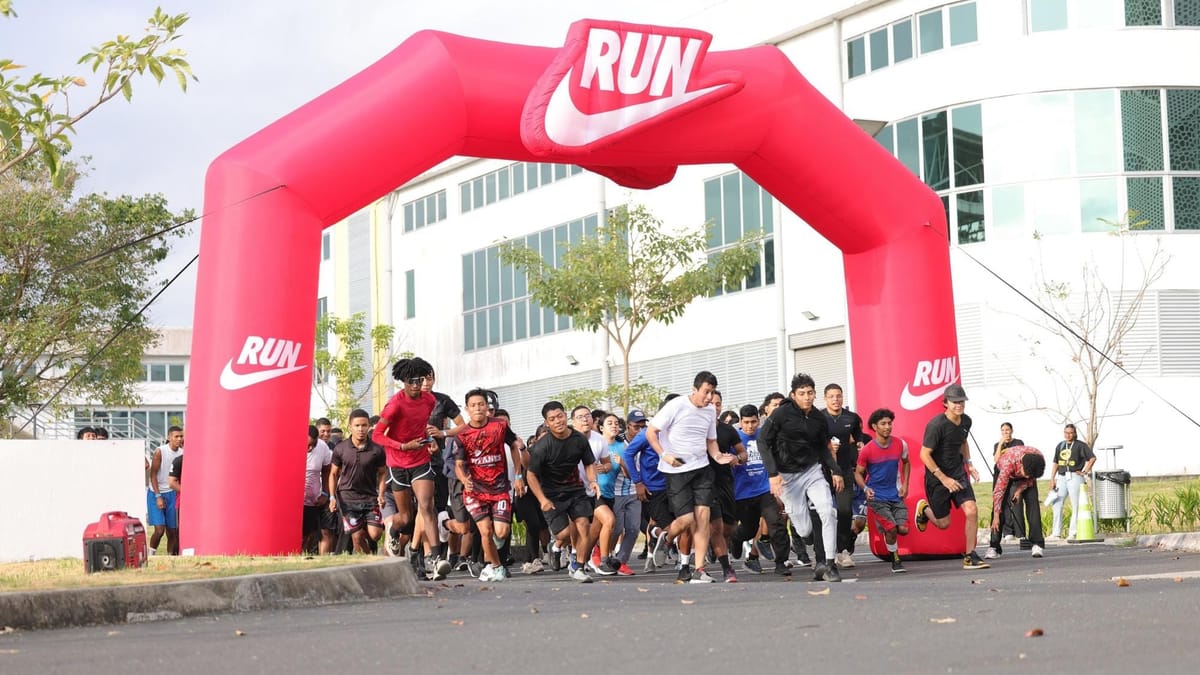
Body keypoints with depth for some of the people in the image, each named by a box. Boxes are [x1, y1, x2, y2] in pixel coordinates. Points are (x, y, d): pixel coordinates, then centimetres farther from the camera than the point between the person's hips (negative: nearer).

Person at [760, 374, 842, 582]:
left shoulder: (819, 418, 4)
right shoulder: (782, 414, -10)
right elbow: (763, 442, -9)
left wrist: (836, 471, 10)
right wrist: (772, 474, -17)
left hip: (812, 471, 3)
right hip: (788, 476, -3)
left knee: (829, 512, -20)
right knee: (804, 530, -5)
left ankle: (829, 564, -16)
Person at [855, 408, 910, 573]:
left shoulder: (900, 444, -1)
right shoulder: (867, 450, -11)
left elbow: (905, 462, 19)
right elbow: (858, 473, -1)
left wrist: (905, 484, 8)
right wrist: (865, 488, -20)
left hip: (895, 494, 4)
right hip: (876, 496, -4)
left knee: (903, 529, -8)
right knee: (891, 529, -16)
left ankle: (883, 525, 26)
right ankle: (895, 561, 6)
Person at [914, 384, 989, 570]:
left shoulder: (966, 421, 1)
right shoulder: (937, 425, -21)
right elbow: (925, 454, -20)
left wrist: (968, 464, 7)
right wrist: (944, 479, -22)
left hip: (958, 473, 5)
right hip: (937, 476, -5)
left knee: (972, 512, -13)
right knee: (943, 523, 4)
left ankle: (970, 556, -3)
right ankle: (924, 508, 37)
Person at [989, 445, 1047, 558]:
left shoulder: (1039, 459, -34)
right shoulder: (1008, 462, -44)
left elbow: (1031, 478, -10)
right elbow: (998, 491, -39)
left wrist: (1020, 490, -22)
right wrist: (996, 517, -37)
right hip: (1003, 473, -3)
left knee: (1033, 504, -14)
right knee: (999, 507, -14)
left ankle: (1037, 544, -13)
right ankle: (994, 547, -11)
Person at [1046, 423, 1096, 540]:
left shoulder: (1080, 445, -2)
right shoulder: (1060, 446, 15)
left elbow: (1092, 457, -7)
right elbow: (1056, 463, 18)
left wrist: (1085, 471, -9)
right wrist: (1052, 479, 12)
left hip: (1075, 477, -6)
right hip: (1061, 477, 6)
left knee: (1076, 506, -4)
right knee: (1057, 505, 3)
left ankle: (1073, 533, -1)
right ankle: (1056, 533, 7)